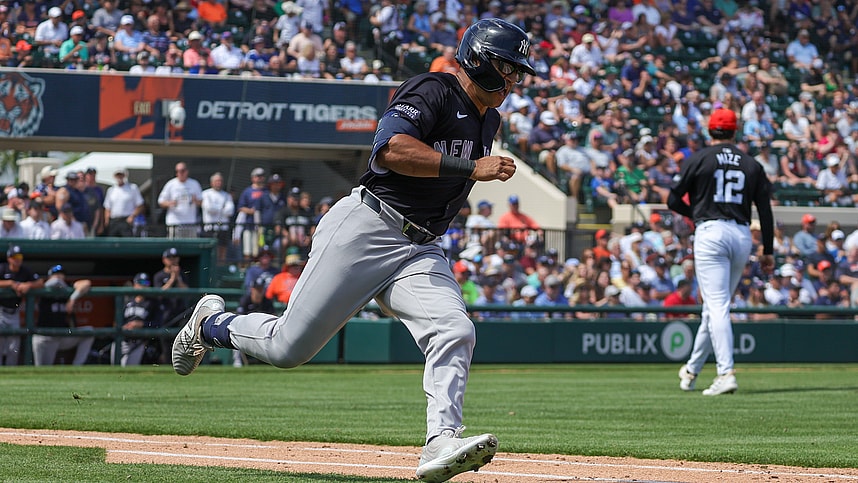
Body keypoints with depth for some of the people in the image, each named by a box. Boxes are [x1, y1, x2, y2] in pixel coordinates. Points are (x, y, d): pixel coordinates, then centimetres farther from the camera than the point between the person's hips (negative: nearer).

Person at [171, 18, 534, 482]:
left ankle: (441, 444, -32)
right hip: (365, 232, -7)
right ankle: (212, 322, 25)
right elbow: (390, 148, -27)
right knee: (289, 346, -3)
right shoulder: (433, 91, -11)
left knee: (454, 334, -20)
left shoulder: (488, 121, 18)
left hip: (421, 252, 7)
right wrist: (471, 168, -27)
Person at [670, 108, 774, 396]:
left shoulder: (699, 159, 1)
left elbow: (673, 201, 1)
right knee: (716, 305, 16)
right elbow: (765, 210, 8)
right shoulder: (752, 165, 11)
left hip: (710, 233, -4)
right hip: (742, 235, 4)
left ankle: (726, 373, -25)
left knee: (717, 305, -10)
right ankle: (692, 370, 29)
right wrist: (768, 251, 12)